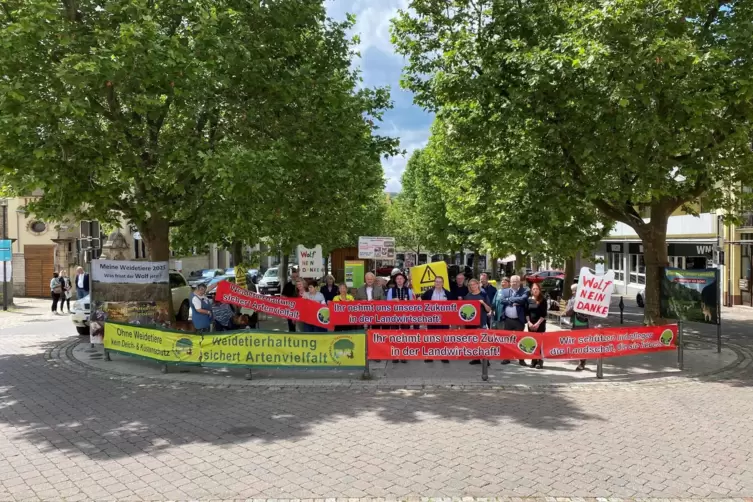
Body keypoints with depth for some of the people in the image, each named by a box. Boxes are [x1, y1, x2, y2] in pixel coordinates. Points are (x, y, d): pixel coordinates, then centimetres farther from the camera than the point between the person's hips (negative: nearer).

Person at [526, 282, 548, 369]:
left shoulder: (543, 300, -2)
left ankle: (540, 361, -1)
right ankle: (533, 360, 11)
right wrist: (529, 322, -7)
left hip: (540, 324, -3)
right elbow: (526, 312, 6)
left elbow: (544, 314, -7)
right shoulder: (529, 300, 8)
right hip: (530, 324, 3)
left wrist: (538, 323, -14)